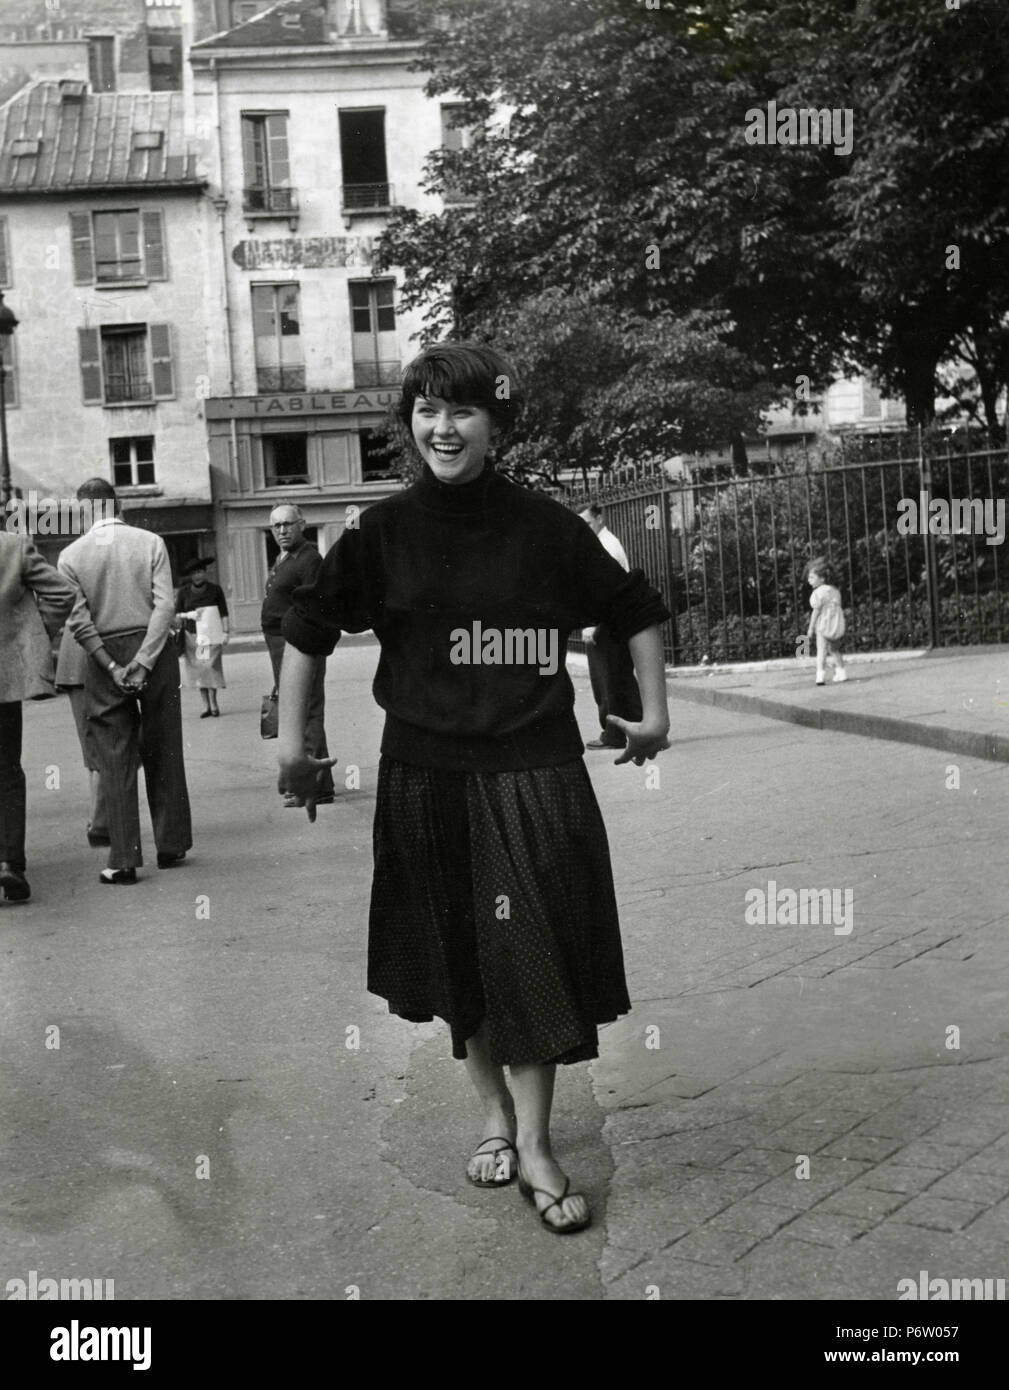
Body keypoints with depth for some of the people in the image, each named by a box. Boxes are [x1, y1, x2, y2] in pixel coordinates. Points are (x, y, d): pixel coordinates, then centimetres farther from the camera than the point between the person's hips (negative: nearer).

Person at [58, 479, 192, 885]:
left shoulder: (71, 555, 0)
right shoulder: (151, 542, 0)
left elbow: (78, 620, -8)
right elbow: (164, 606, -9)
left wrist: (111, 666, -8)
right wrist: (143, 662, -11)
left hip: (104, 657, -1)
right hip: (154, 649, 1)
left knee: (115, 759, 3)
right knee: (163, 752, 11)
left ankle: (124, 859, 1)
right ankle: (170, 846, 18)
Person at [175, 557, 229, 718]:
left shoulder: (215, 589, 4)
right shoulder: (183, 592, 5)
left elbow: (223, 613, 5)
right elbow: (176, 613, 9)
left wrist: (225, 632, -4)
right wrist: (188, 615, -11)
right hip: (191, 634, 2)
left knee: (211, 666, -10)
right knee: (198, 669, 0)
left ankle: (213, 703, -2)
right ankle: (206, 705, 7)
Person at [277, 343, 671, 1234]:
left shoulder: (545, 527, -3)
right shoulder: (384, 532, -2)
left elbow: (635, 611, 9)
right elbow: (308, 628, 6)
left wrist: (655, 712, 7)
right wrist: (291, 740, 4)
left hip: (535, 772, -1)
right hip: (427, 774, 1)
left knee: (532, 954, -1)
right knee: (460, 958, 12)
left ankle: (535, 1146, 11)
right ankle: (495, 1116, 31)